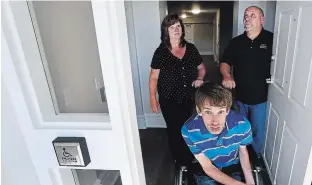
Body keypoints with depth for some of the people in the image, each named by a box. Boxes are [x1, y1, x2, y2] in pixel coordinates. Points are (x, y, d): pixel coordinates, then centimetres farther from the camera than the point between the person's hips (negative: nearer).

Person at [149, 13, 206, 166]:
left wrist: (199, 78, -10)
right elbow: (154, 77, -7)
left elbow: (201, 68, 11)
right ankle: (179, 160, 36)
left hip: (188, 98, 4)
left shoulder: (191, 48, -1)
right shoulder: (161, 52, -10)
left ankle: (187, 157, 47)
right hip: (169, 100, -3)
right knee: (175, 130, 11)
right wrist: (153, 99, -10)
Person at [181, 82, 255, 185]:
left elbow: (243, 151, -3)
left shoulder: (242, 124, -27)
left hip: (233, 167, 3)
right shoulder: (189, 131, -31)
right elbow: (208, 167, -18)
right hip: (206, 172, -3)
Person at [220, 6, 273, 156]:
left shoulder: (271, 39, -9)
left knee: (257, 131, 12)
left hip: (261, 97, -3)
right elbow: (225, 62, 1)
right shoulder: (236, 42, 2)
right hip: (239, 96, 3)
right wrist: (226, 75, -18)